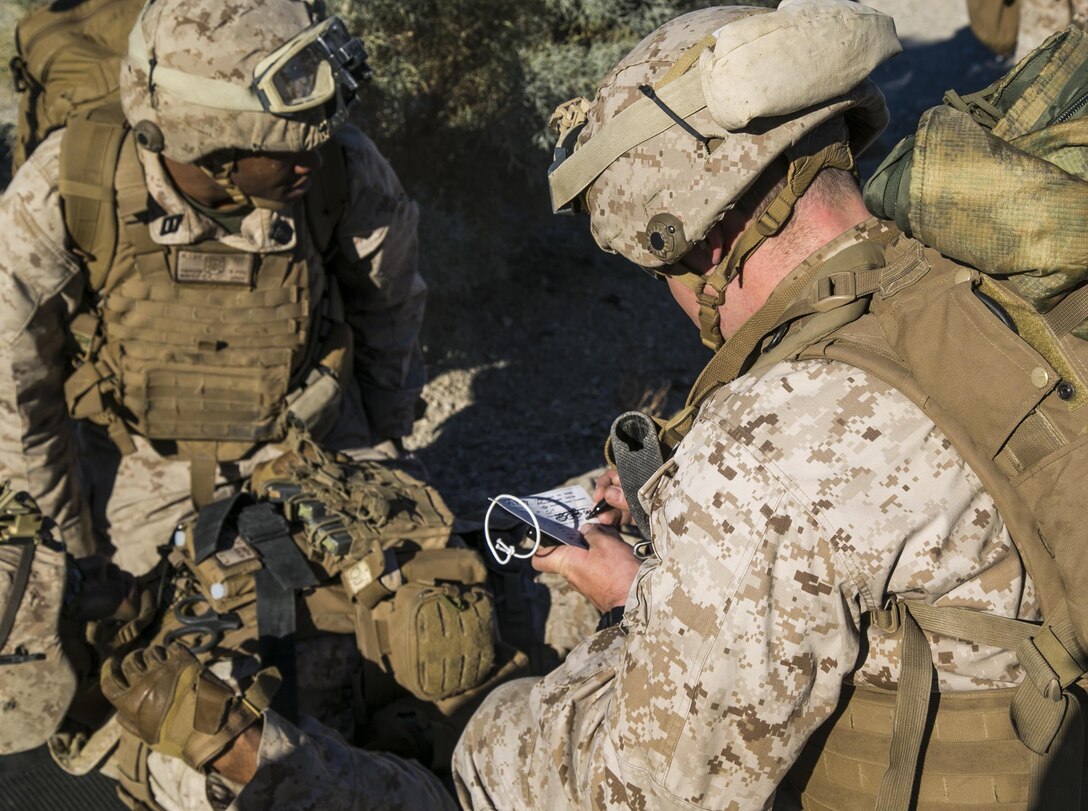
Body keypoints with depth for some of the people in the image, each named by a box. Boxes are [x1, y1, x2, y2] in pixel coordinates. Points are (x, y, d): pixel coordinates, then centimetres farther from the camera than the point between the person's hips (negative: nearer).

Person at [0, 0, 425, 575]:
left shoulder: (345, 171, -24)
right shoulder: (63, 190, -27)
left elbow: (389, 306, -1)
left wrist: (385, 445, 12)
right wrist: (69, 527, -1)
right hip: (145, 468, -1)